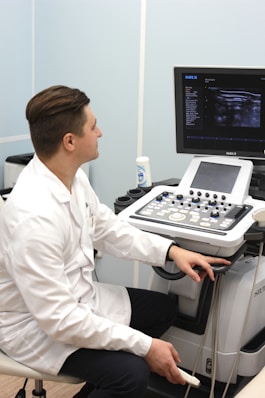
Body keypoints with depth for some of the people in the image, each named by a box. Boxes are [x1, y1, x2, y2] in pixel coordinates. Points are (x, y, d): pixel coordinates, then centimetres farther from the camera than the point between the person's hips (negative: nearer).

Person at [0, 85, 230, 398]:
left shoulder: (73, 178, -6)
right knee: (130, 372, -25)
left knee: (161, 308, 16)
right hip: (37, 324, -9)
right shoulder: (33, 216, -33)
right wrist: (145, 346, -27)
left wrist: (171, 251, -3)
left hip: (76, 298, 9)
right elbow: (57, 319, -31)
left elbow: (109, 231, 8)